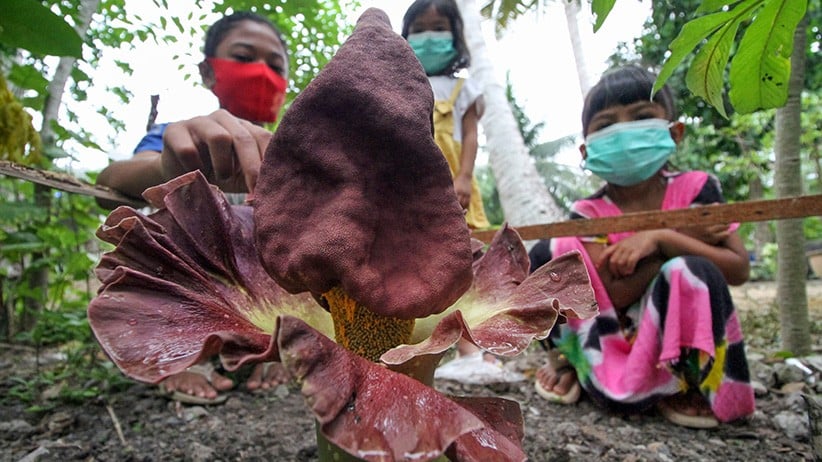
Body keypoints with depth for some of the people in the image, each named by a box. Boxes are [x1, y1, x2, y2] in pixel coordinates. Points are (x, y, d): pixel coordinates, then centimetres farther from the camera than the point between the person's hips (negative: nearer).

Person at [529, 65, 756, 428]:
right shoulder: (588, 213, -9)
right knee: (545, 255, -19)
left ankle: (690, 384, -5)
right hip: (612, 346, 0)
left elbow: (739, 269, -12)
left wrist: (663, 240, -26)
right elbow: (617, 294, -21)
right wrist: (686, 236, -20)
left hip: (679, 341, 0)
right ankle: (568, 358, 1)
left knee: (690, 271, -33)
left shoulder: (696, 189, -5)